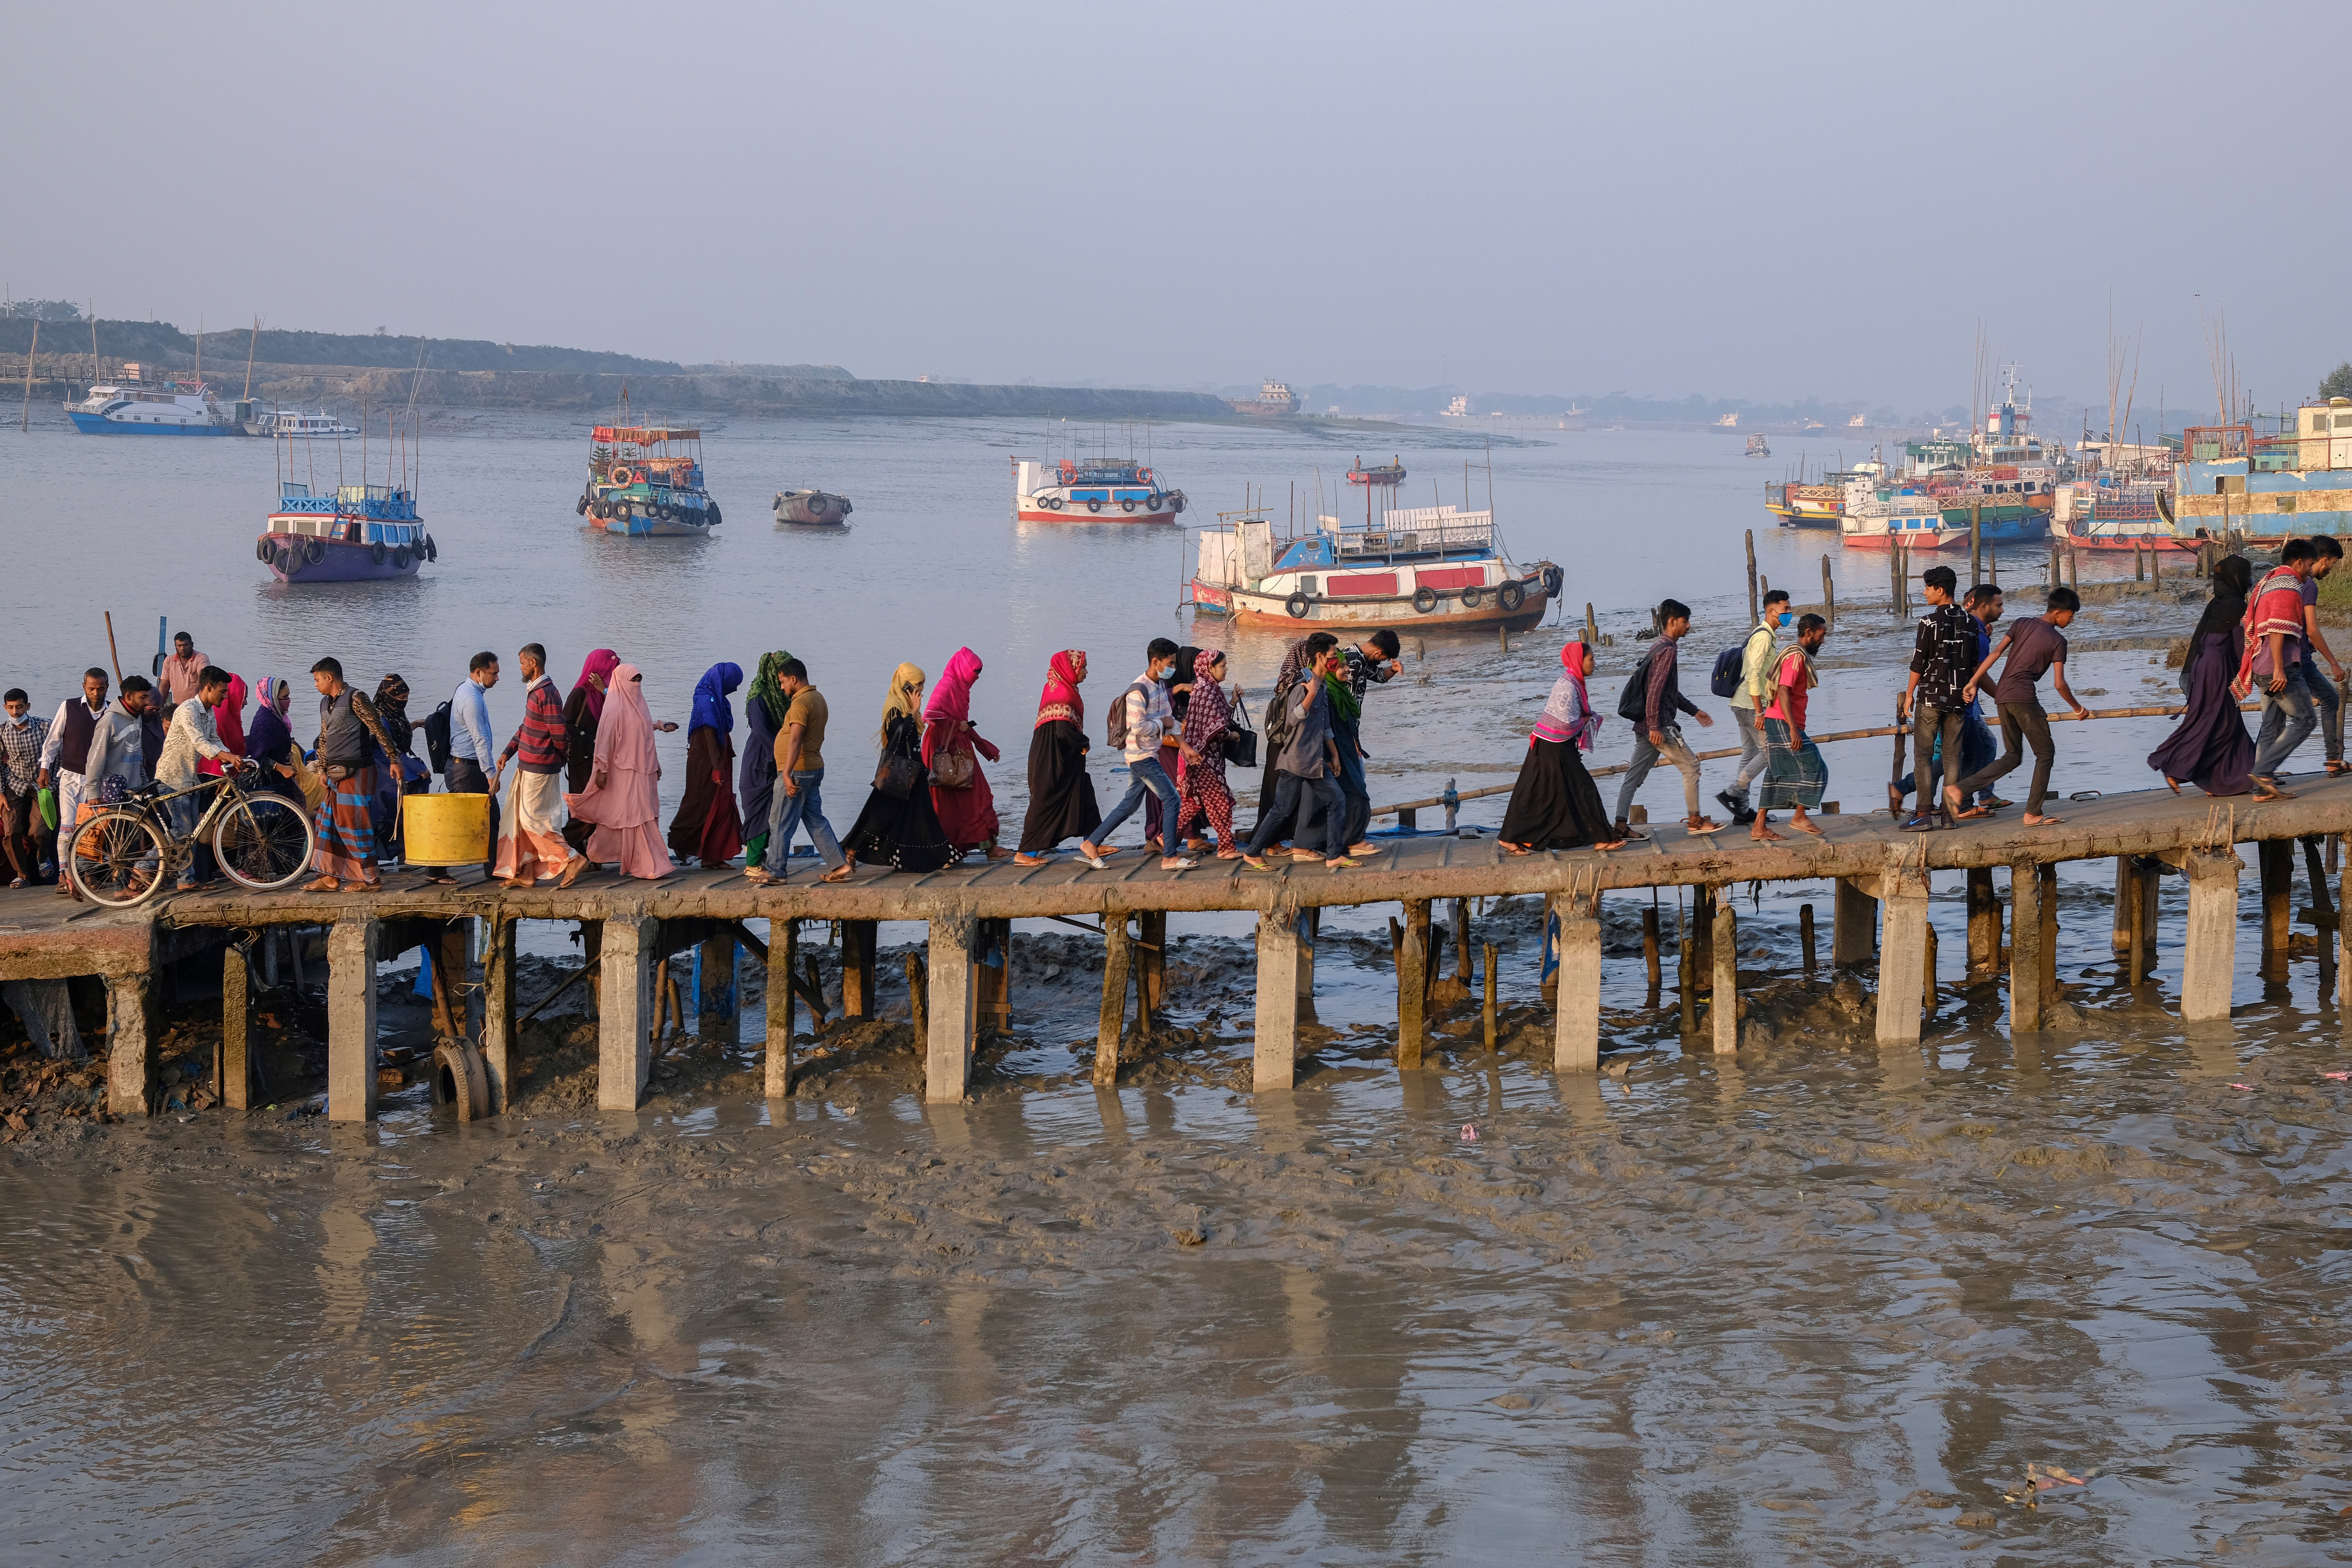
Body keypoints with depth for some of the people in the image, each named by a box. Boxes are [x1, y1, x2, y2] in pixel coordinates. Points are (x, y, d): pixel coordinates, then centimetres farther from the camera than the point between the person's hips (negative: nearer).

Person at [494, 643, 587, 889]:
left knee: (533, 820, -7)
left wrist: (560, 755, -4)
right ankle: (525, 874, 17)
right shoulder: (535, 691, 13)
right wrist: (508, 752, 13)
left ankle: (572, 860, -2)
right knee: (522, 819, 12)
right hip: (528, 767, 10)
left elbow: (560, 734, -22)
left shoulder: (546, 694, -19)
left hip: (540, 769, -10)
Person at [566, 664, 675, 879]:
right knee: (635, 816, -8)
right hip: (624, 771, -9)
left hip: (643, 770, 9)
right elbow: (605, 740, -14)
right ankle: (647, 866, -8)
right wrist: (602, 770, -18)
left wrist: (655, 765, 21)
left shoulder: (638, 705, 14)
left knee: (647, 816, 8)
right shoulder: (615, 708, -11)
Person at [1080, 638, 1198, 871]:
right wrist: (1162, 723, -12)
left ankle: (1091, 844, 21)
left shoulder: (1160, 686, 11)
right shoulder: (1139, 691, -20)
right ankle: (1169, 857, -2)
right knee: (1172, 800, -8)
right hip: (1142, 757, -10)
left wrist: (1184, 746, 14)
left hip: (1149, 756, 10)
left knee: (1130, 804, 14)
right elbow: (1137, 727, -26)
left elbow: (1169, 719, 19)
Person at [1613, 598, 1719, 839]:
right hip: (1659, 725, -10)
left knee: (1635, 776, 6)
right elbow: (1655, 690, -21)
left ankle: (1621, 824, 3)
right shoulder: (1668, 650, -13)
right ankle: (1695, 820, 8)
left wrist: (1694, 711, 30)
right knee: (1691, 766, 1)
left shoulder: (1660, 648, 19)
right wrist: (1655, 727, -23)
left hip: (1645, 726, 10)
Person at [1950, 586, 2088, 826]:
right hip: (2024, 698, -7)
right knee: (2045, 753, 6)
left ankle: (1958, 790, 2)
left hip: (2003, 696, 7)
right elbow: (2059, 684, -5)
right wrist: (2078, 709, 9)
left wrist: (1973, 682, 3)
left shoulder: (2023, 624, 13)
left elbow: (1996, 653, 4)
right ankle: (2033, 814, 2)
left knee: (2012, 757, 14)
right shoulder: (2057, 641, -3)